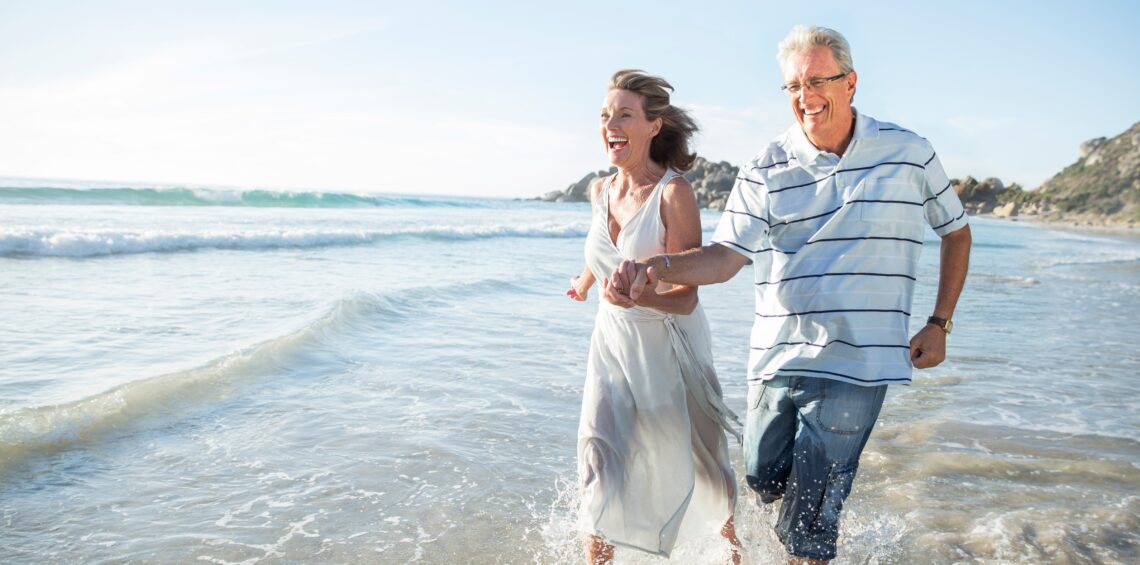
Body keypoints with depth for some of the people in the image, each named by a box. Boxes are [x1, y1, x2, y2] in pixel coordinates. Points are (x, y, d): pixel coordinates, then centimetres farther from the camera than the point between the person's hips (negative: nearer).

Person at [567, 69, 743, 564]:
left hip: (669, 349, -4)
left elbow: (685, 298, -22)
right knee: (601, 472, -6)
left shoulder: (674, 192, -19)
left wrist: (637, 293, -43)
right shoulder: (601, 191, -1)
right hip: (613, 345, 4)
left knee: (698, 465, 16)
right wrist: (585, 284, 40)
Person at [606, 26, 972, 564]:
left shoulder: (909, 153, 0)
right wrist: (658, 267, -30)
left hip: (854, 363, -2)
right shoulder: (766, 170, -1)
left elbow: (955, 232, 13)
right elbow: (726, 255, -10)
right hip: (777, 358, 2)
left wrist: (939, 324, 7)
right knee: (764, 481, 17)